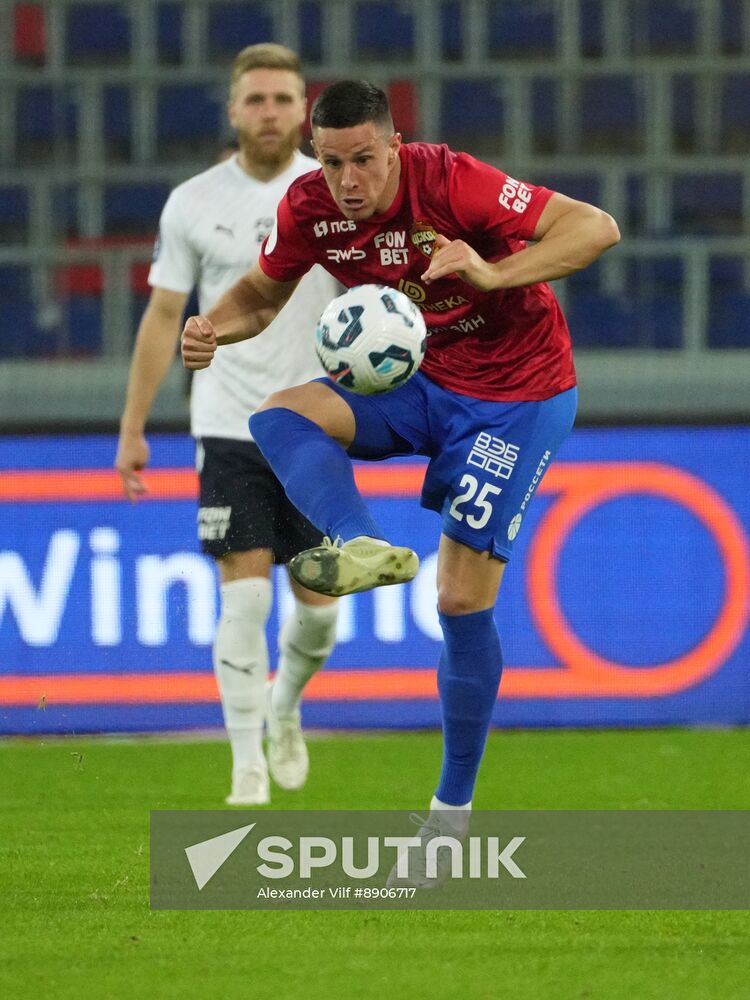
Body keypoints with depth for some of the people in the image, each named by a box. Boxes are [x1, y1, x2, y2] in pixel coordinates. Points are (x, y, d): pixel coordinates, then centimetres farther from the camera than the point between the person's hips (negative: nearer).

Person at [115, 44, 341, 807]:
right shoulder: (194, 203, 0)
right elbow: (162, 318, 6)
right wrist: (132, 429, 5)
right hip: (229, 427, -1)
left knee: (318, 604, 5)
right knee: (244, 597, -10)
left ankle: (284, 709, 35)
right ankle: (248, 764, -3)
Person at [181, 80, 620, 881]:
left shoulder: (450, 183, -26)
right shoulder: (309, 208, -10)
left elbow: (598, 228, -28)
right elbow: (264, 290, 9)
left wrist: (493, 274, -42)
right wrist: (217, 326, -14)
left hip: (517, 395, -6)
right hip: (418, 378, 6)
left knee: (462, 599, -9)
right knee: (280, 417, -22)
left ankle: (454, 806, 4)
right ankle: (361, 546, -46)